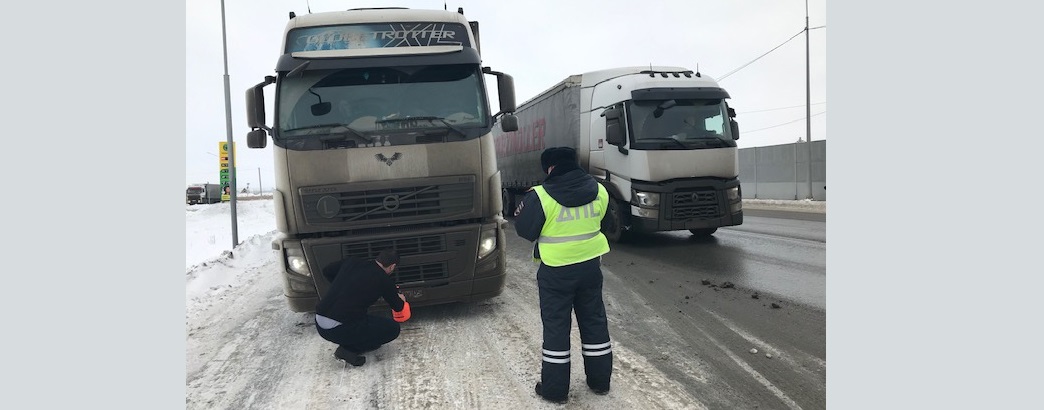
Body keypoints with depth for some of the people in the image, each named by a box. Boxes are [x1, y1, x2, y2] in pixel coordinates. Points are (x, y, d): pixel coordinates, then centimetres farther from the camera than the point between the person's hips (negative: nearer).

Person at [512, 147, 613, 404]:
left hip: (556, 270, -4)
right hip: (590, 264, 4)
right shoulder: (598, 190, -2)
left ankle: (554, 389, 16)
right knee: (594, 321, 17)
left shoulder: (540, 197, -17)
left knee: (556, 326, 7)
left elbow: (524, 230, -8)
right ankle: (600, 380, 29)